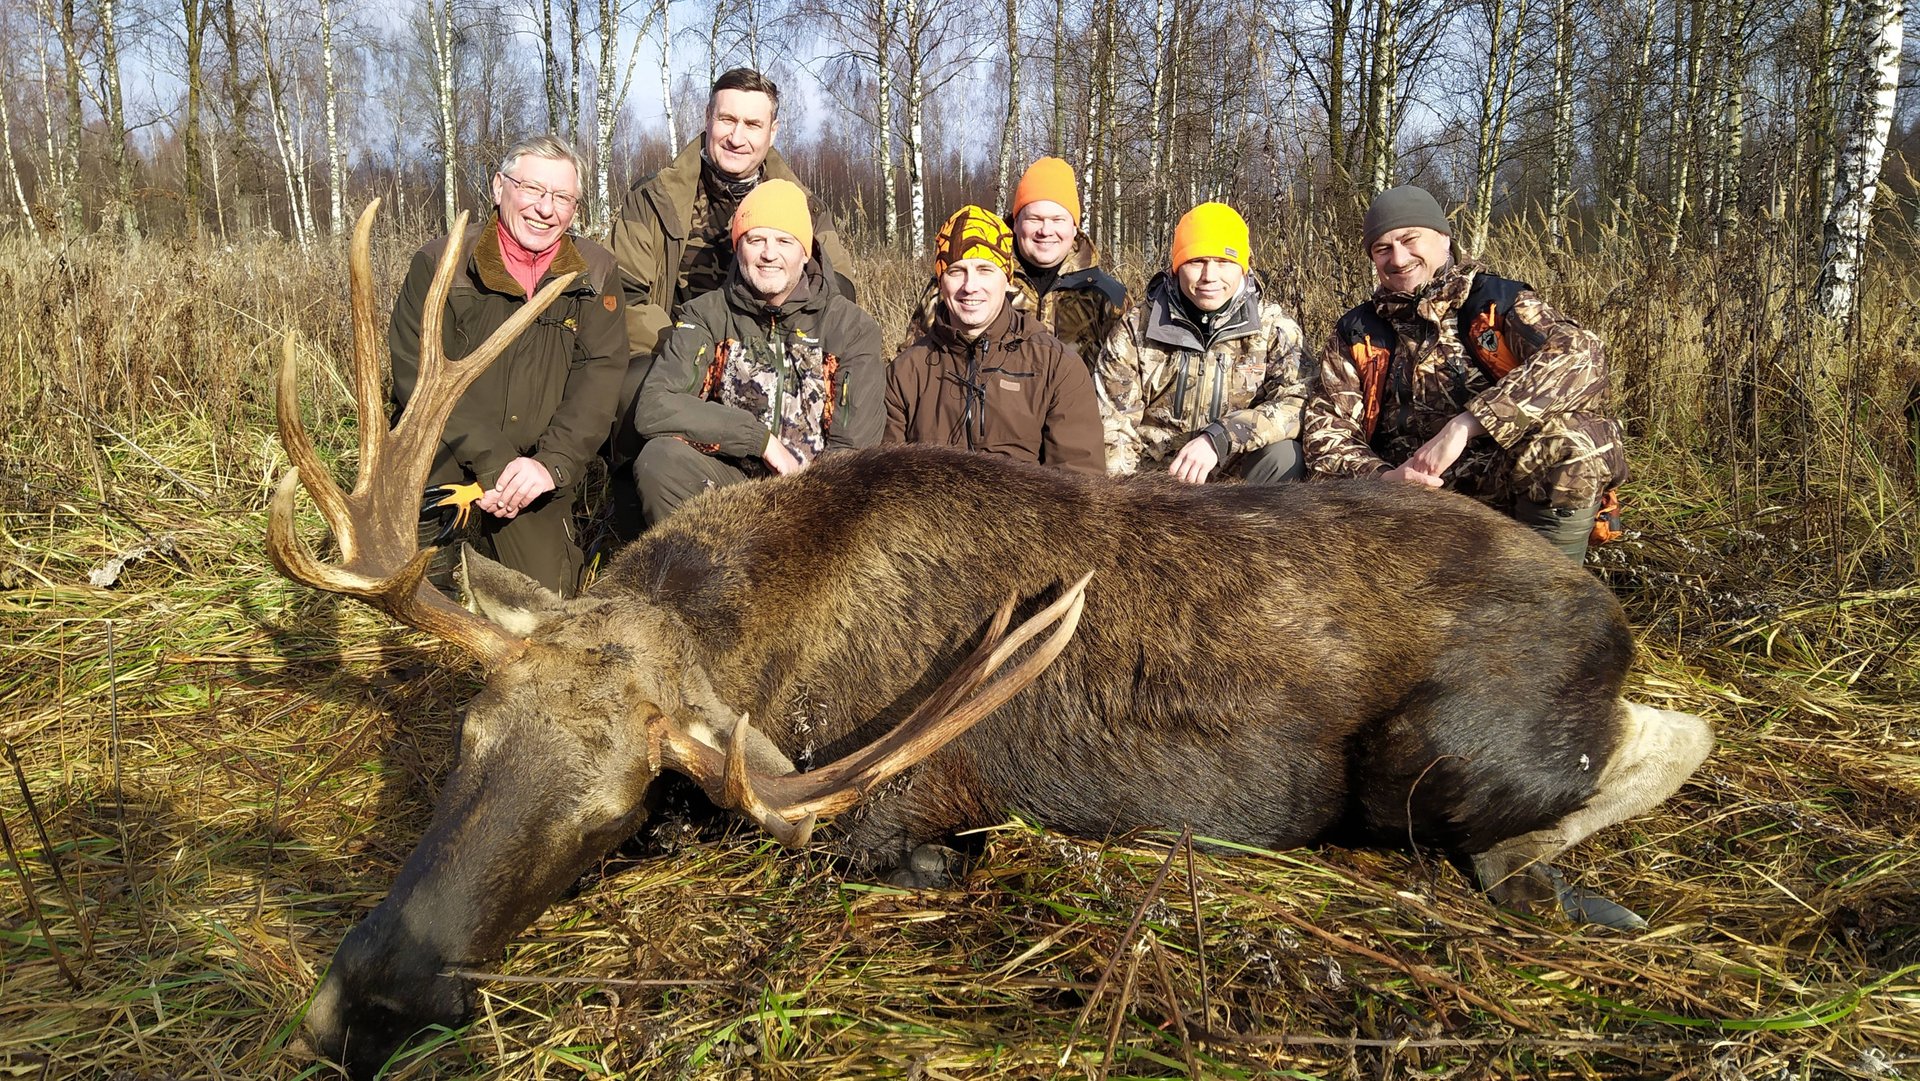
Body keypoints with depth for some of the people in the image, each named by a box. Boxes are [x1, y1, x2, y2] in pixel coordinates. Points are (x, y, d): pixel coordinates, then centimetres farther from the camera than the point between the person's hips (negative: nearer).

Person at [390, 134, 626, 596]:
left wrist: (552, 463, -22)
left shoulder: (595, 273, 1)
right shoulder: (439, 264, -6)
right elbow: (420, 376, -12)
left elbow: (600, 374, -8)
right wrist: (491, 463, -22)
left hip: (534, 472, 2)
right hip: (445, 460, -2)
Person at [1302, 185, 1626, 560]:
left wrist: (1464, 425, -26)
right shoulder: (1354, 333, 12)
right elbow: (1328, 427, 5)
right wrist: (1381, 477, -18)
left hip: (1501, 482, -2)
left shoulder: (1497, 301, 3)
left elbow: (1580, 355, -15)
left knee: (1572, 442, -30)